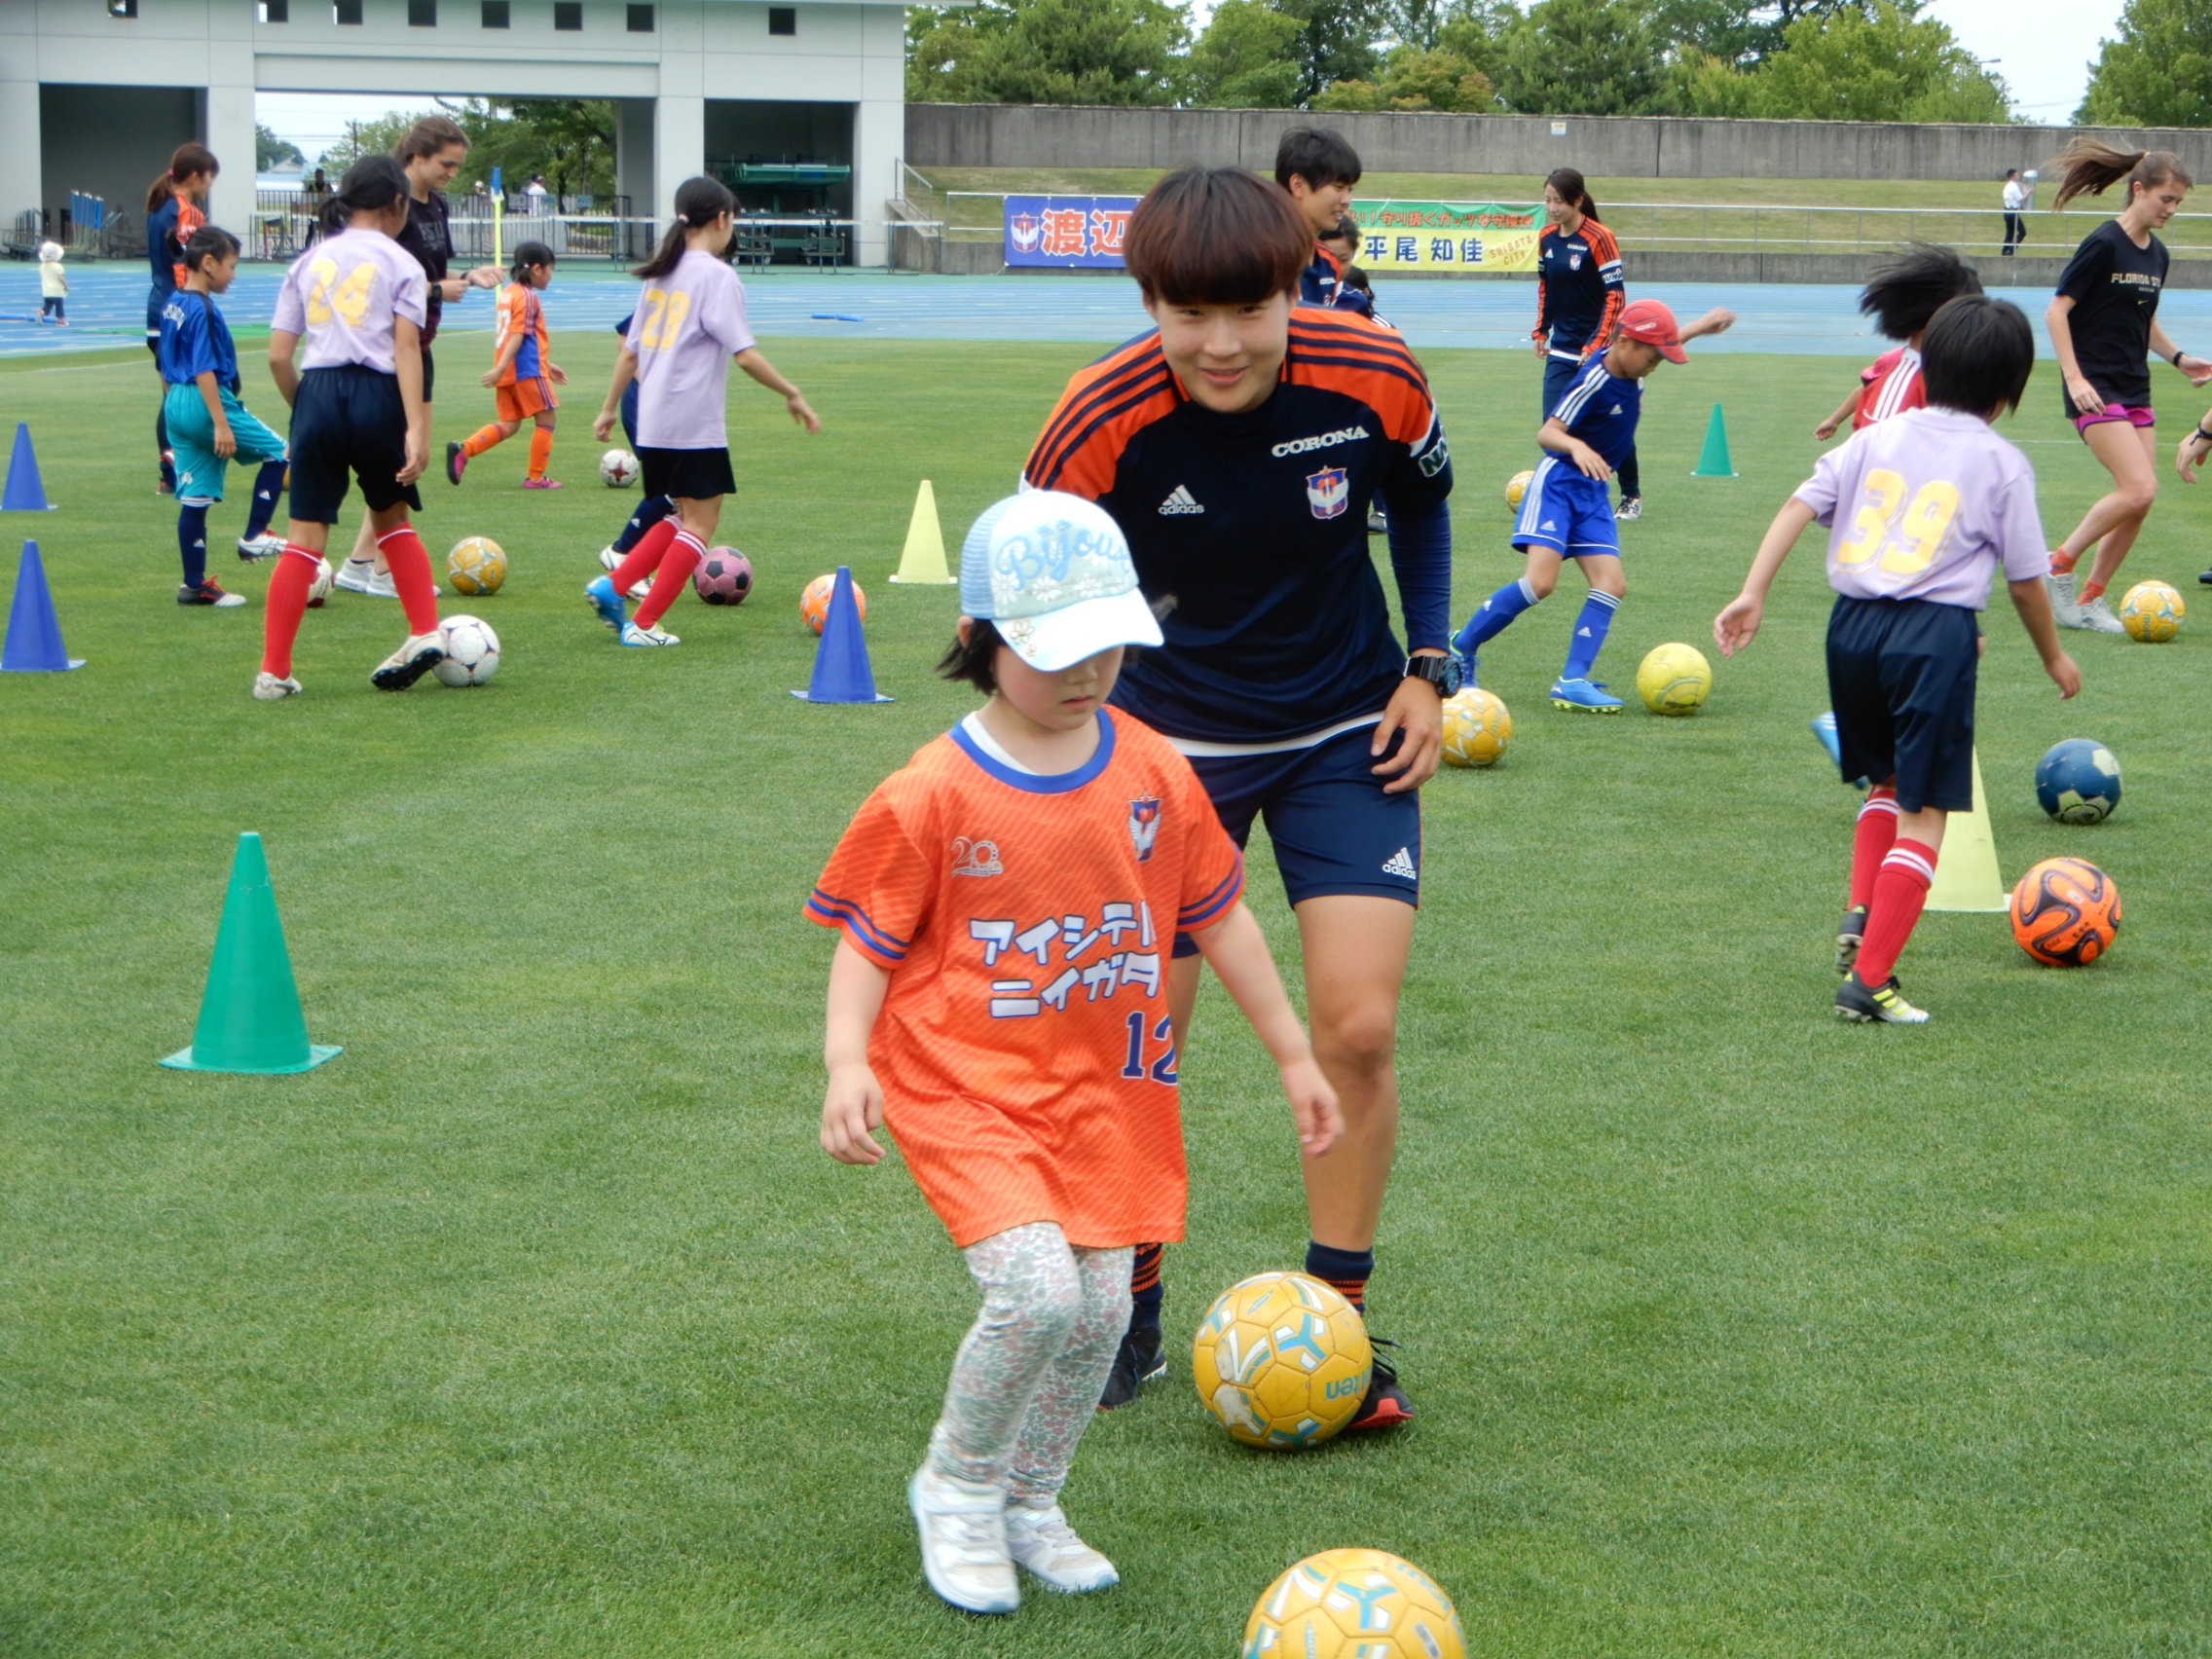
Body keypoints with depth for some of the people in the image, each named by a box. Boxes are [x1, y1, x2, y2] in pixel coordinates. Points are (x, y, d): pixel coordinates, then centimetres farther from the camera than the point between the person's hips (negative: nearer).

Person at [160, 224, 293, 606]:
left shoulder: (172, 305, 12)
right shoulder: (203, 310, -16)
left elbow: (164, 367, 19)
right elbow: (204, 369, -21)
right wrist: (221, 423, -22)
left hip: (176, 404, 9)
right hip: (205, 402, -9)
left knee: (194, 497, 9)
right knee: (275, 452, 7)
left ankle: (195, 584, 11)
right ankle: (254, 535, 6)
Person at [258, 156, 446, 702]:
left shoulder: (308, 262, 14)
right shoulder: (401, 264, 5)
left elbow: (278, 356, 7)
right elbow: (406, 349, -8)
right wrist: (416, 429, -14)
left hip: (318, 393, 2)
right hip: (376, 394, -2)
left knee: (305, 536, 3)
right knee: (391, 517, 22)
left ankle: (273, 671, -1)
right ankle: (425, 633, 15)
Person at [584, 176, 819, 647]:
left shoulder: (660, 273, 12)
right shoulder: (716, 275, -10)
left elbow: (631, 348, 16)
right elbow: (745, 354, -16)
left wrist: (609, 407, 24)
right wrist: (792, 395, -7)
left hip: (652, 422, 8)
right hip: (695, 423, -8)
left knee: (686, 515, 19)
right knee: (700, 521, 1)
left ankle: (613, 586, 5)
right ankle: (644, 624, -2)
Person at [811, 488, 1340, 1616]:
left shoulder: (1153, 773, 2)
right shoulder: (933, 795, -10)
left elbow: (1219, 916, 13)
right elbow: (868, 941, -4)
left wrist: (1292, 1056, 18)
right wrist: (848, 1061, -21)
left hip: (1103, 1090, 5)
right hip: (966, 1087, -5)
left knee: (1100, 1308, 1)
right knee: (1035, 1289, -21)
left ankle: (1029, 1504, 27)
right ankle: (956, 1487, 7)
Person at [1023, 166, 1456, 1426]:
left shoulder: (1375, 380, -20)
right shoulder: (1101, 421, -24)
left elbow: (1423, 500, 4)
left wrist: (1427, 668, -1)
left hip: (1347, 737, 1)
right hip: (1171, 739, 0)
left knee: (1360, 1028, -8)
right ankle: (1131, 1309, 23)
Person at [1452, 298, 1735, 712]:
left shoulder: (1626, 367, 2)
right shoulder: (1593, 382, -22)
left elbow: (1663, 343, 27)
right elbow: (1547, 433, -27)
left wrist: (1700, 326, 33)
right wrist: (1577, 446, -46)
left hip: (1593, 492, 8)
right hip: (1558, 483, -8)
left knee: (1612, 585, -6)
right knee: (1540, 582, -19)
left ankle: (1572, 681, -8)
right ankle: (1461, 646, -2)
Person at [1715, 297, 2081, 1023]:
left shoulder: (1876, 437, 11)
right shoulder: (2003, 464, 3)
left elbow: (1799, 506, 1)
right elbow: (2025, 581, 7)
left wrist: (1753, 594, -1)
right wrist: (2054, 657, 22)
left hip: (1854, 624, 5)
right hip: (1936, 632, -5)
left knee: (1889, 782, 27)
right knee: (1924, 811, 0)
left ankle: (1860, 918, 12)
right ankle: (1868, 979, -7)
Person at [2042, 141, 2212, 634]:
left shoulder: (2156, 253, 12)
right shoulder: (2104, 245, -13)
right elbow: (2056, 311, -13)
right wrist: (2074, 377, -20)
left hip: (2135, 390, 8)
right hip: (2096, 390, -8)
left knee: (2138, 502, 3)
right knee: (2139, 489, -18)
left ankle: (2090, 598, 14)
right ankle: (2060, 563, -2)